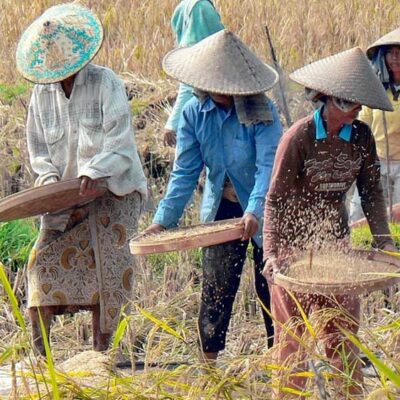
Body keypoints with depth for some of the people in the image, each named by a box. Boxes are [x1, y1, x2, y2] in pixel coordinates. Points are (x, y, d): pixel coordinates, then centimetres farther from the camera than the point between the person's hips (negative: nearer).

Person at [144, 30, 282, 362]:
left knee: (271, 286, 5)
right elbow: (185, 172, -6)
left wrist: (255, 210, -41)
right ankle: (209, 358, 11)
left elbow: (268, 164, -27)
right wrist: (163, 219, -16)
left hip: (263, 211, -3)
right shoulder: (194, 113, -8)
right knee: (216, 286, 1)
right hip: (221, 209, 3)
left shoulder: (261, 111, -18)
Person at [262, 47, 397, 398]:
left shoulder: (361, 137, -1)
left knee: (342, 330, 4)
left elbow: (371, 193, 5)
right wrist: (271, 253, -24)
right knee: (292, 333, 1)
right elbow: (275, 199, -15)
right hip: (294, 244, -4)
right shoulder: (299, 137, -15)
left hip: (336, 242, 4)